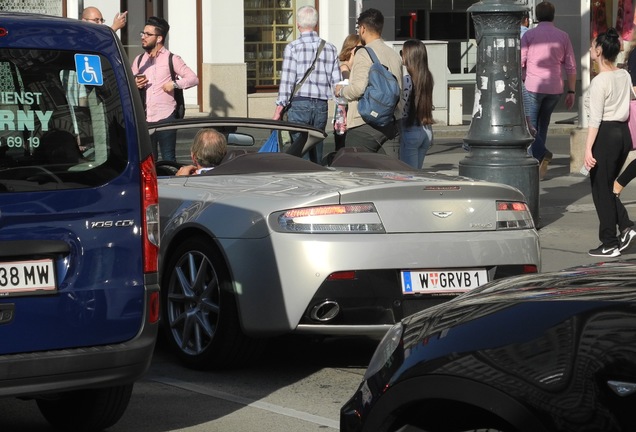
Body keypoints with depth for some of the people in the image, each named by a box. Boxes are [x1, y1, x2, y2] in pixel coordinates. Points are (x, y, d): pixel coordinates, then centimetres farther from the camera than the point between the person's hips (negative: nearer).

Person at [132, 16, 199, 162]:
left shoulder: (172, 59, 3)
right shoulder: (139, 61, 16)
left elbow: (193, 78, -1)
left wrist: (174, 84, -16)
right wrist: (134, 85, -2)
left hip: (165, 117, -4)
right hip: (144, 119, 4)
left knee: (168, 159, -2)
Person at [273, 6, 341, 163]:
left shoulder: (292, 47, -5)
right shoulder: (330, 48, 7)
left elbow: (287, 81, -9)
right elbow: (337, 82, 7)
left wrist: (278, 110, -5)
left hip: (299, 104, -4)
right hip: (321, 106, 4)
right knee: (317, 149, 10)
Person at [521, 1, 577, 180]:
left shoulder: (529, 35, -4)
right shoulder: (563, 36, 4)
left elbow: (519, 62, -4)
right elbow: (571, 67, 3)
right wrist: (571, 92, 10)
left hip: (533, 86, -3)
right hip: (554, 88, 3)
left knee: (530, 125, 3)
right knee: (543, 124, 18)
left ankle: (541, 154, -23)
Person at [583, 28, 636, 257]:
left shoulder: (600, 81, -16)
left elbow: (595, 119, -19)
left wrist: (588, 149, -19)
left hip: (606, 135, -8)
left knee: (600, 189, 3)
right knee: (607, 187, 20)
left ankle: (609, 244, 7)